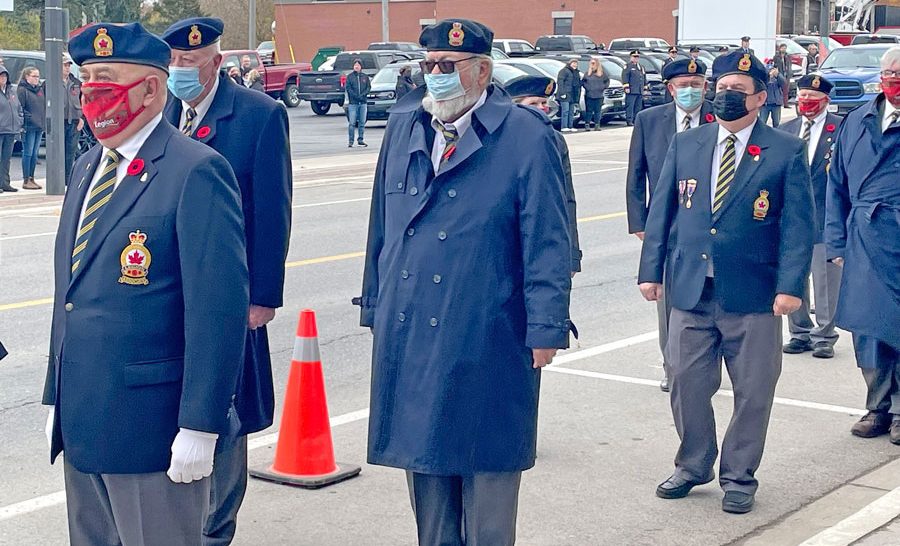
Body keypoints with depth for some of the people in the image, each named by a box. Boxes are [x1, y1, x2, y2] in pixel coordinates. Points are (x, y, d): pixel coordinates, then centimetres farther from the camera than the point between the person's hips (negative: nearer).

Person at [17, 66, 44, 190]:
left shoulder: (40, 89, 16)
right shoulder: (22, 90, -6)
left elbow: (45, 106, 20)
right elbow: (19, 107, -11)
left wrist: (44, 123, 12)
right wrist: (23, 119, -18)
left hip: (40, 126, 7)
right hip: (28, 127, -7)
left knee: (35, 154, 11)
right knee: (28, 153, -5)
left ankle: (31, 178, 17)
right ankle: (26, 181, -2)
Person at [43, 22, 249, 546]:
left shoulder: (196, 171, -14)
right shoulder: (87, 168, 13)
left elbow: (219, 309, -18)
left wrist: (199, 427, -20)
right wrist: (57, 398, 16)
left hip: (150, 426, -8)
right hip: (80, 421, 8)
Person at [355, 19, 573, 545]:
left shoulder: (527, 136, -7)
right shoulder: (404, 127, 10)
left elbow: (548, 242, -9)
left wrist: (546, 329, -12)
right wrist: (375, 306, 14)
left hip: (486, 342, -5)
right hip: (408, 340, 5)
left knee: (487, 468, 4)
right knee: (424, 461, 14)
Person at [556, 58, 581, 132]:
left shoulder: (577, 73, 22)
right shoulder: (564, 71, -4)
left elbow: (578, 84, 26)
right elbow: (560, 82, -12)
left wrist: (578, 97, 20)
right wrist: (562, 93, -21)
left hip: (573, 96, 8)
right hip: (565, 95, -8)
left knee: (571, 112, 8)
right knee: (565, 111, -12)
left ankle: (570, 127, 12)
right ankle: (564, 127, -13)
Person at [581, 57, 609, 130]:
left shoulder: (602, 73, 4)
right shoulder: (588, 73, 5)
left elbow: (607, 81, 13)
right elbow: (583, 81, 12)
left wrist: (603, 87, 1)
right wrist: (586, 86, -3)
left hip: (599, 96, 1)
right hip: (589, 96, -1)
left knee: (598, 111, 2)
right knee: (589, 111, -1)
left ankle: (597, 125, 8)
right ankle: (587, 124, 3)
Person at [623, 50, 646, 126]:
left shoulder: (641, 67, 22)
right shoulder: (628, 66, -1)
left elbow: (644, 78, 25)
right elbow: (625, 77, -9)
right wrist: (626, 87, -16)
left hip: (640, 91, 7)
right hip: (631, 91, -7)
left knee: (638, 107, 7)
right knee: (630, 106, -10)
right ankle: (629, 121, -10)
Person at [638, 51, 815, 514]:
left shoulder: (786, 152, -1)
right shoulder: (685, 145, 8)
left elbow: (798, 225, -5)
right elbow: (661, 211, 9)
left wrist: (790, 285, -14)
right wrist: (650, 269, 3)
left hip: (754, 296, -2)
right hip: (690, 290, 3)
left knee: (752, 392, 7)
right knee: (687, 384, 10)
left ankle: (738, 477, 23)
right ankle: (692, 466, 30)